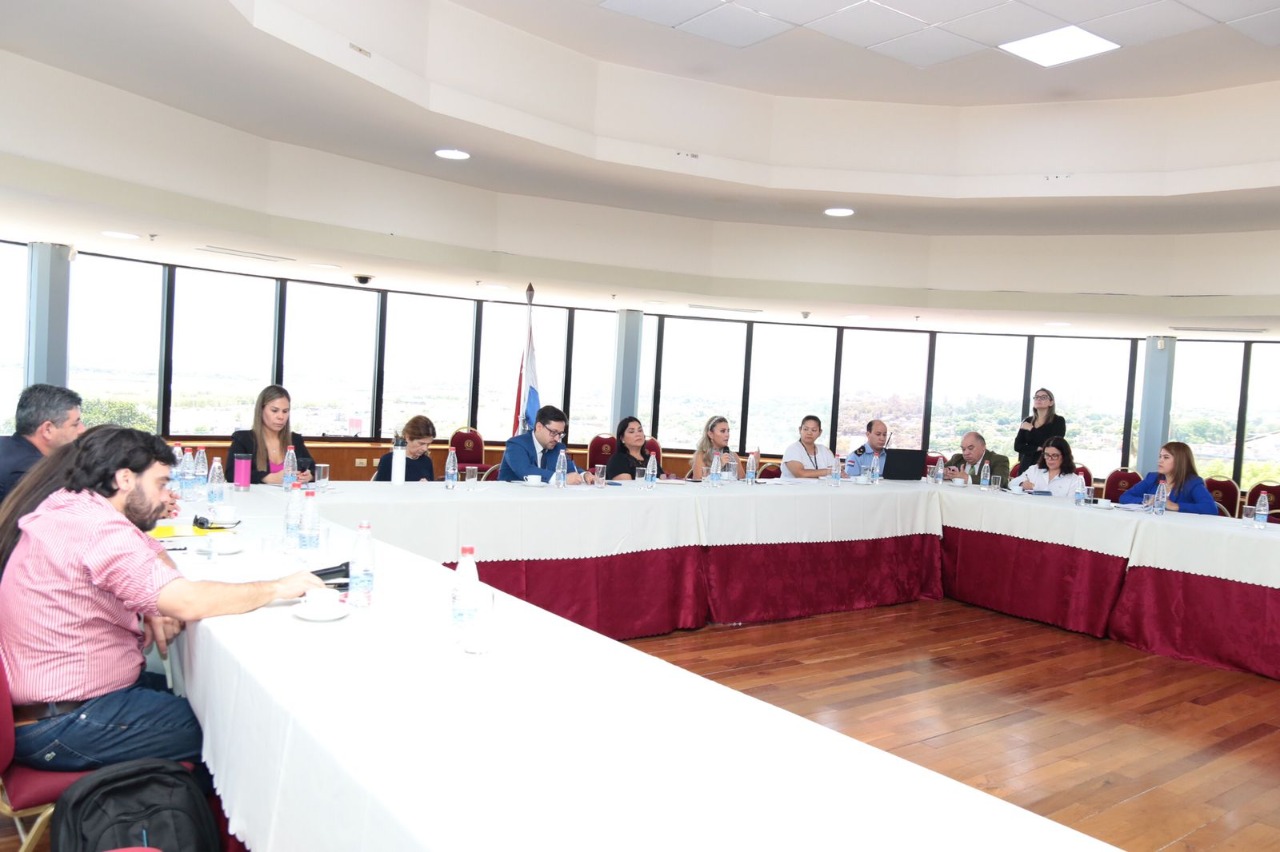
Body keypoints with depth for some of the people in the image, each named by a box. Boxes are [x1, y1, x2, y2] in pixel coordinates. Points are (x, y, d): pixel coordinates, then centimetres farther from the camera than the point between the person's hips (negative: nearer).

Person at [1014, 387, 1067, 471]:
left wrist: (1032, 430, -8)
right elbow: (1017, 446, 5)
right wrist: (1037, 448, -10)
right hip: (1027, 465, 4)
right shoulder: (1027, 421, 12)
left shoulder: (1059, 420, 2)